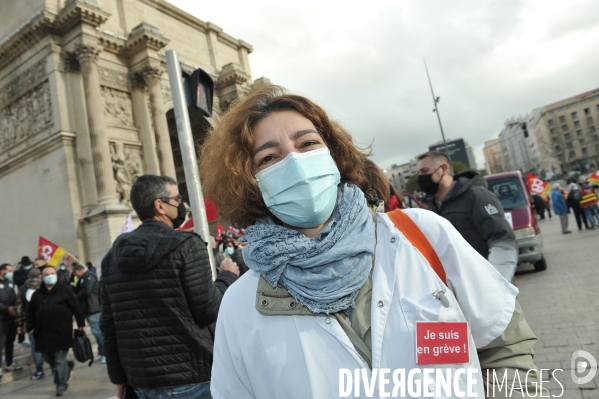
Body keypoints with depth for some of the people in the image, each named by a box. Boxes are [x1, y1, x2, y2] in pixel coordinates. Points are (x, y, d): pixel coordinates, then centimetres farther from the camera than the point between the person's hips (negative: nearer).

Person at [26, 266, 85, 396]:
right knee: (48, 358, 15)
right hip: (43, 333, 5)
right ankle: (68, 366, 41)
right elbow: (30, 313, 16)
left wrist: (81, 323, -5)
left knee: (60, 359, 1)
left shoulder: (65, 290, -2)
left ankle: (61, 385, 15)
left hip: (61, 331, -5)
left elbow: (76, 308, -3)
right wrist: (31, 328, 8)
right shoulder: (37, 294, 9)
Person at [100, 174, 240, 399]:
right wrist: (228, 277, 3)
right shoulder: (186, 245, -13)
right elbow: (208, 309, -14)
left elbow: (108, 324, 7)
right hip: (190, 379, -6)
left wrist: (118, 376, 15)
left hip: (142, 381, 6)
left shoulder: (113, 256, 6)